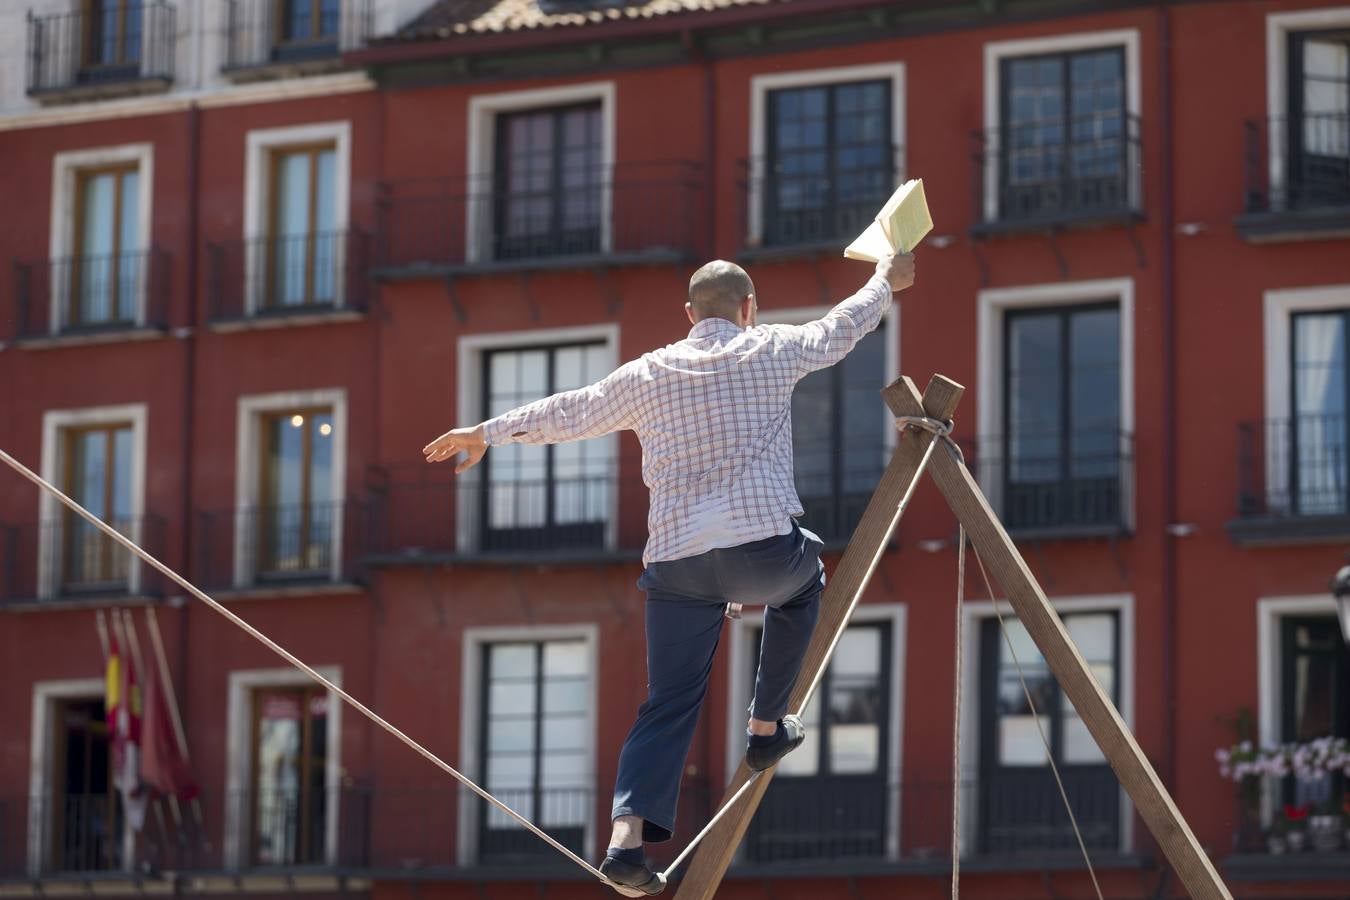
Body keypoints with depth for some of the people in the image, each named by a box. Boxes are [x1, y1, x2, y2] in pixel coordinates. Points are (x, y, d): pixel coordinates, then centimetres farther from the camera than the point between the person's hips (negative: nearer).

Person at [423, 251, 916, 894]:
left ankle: (628, 833, -14)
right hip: (764, 549, -2)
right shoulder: (772, 351, 7)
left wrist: (490, 432, 34)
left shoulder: (646, 375, 12)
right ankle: (766, 727, 31)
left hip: (676, 561, 2)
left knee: (670, 702, 6)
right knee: (804, 578, 33)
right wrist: (886, 282, 43)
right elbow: (841, 329, 23)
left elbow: (569, 412, 20)